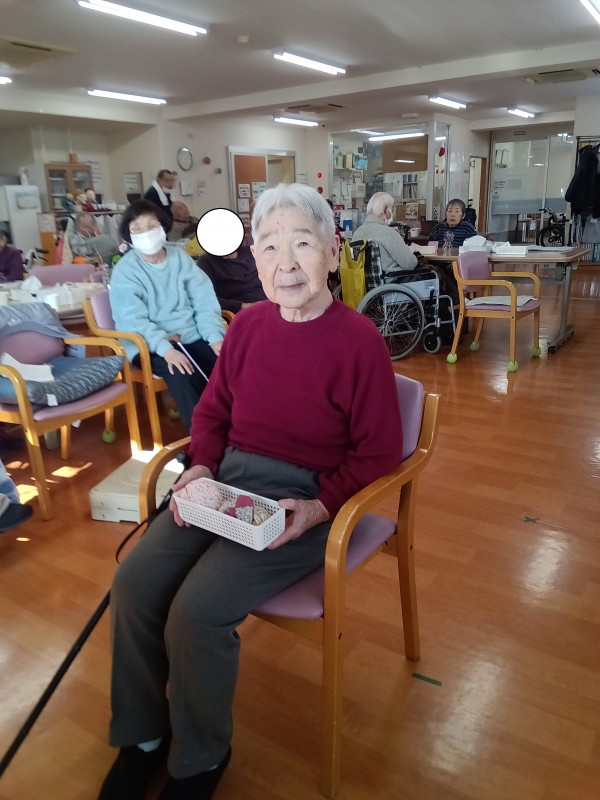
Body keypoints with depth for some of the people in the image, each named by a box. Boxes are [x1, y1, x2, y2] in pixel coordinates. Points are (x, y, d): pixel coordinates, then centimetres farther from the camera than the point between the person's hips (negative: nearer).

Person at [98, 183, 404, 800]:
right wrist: (201, 466, -2)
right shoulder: (248, 324, 4)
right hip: (227, 476, 6)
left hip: (304, 498, -5)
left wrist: (319, 508, -19)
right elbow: (213, 409, 15)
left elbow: (378, 453, -8)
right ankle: (141, 736, 19)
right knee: (133, 585, -9)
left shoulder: (359, 341, -12)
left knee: (197, 612, -21)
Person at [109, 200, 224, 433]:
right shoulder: (125, 270, -4)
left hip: (192, 336, 4)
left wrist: (215, 337, -16)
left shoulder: (180, 257, 7)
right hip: (150, 345, -3)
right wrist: (165, 348, -30)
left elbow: (204, 301, 1)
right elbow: (133, 321, -15)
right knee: (181, 374, -33)